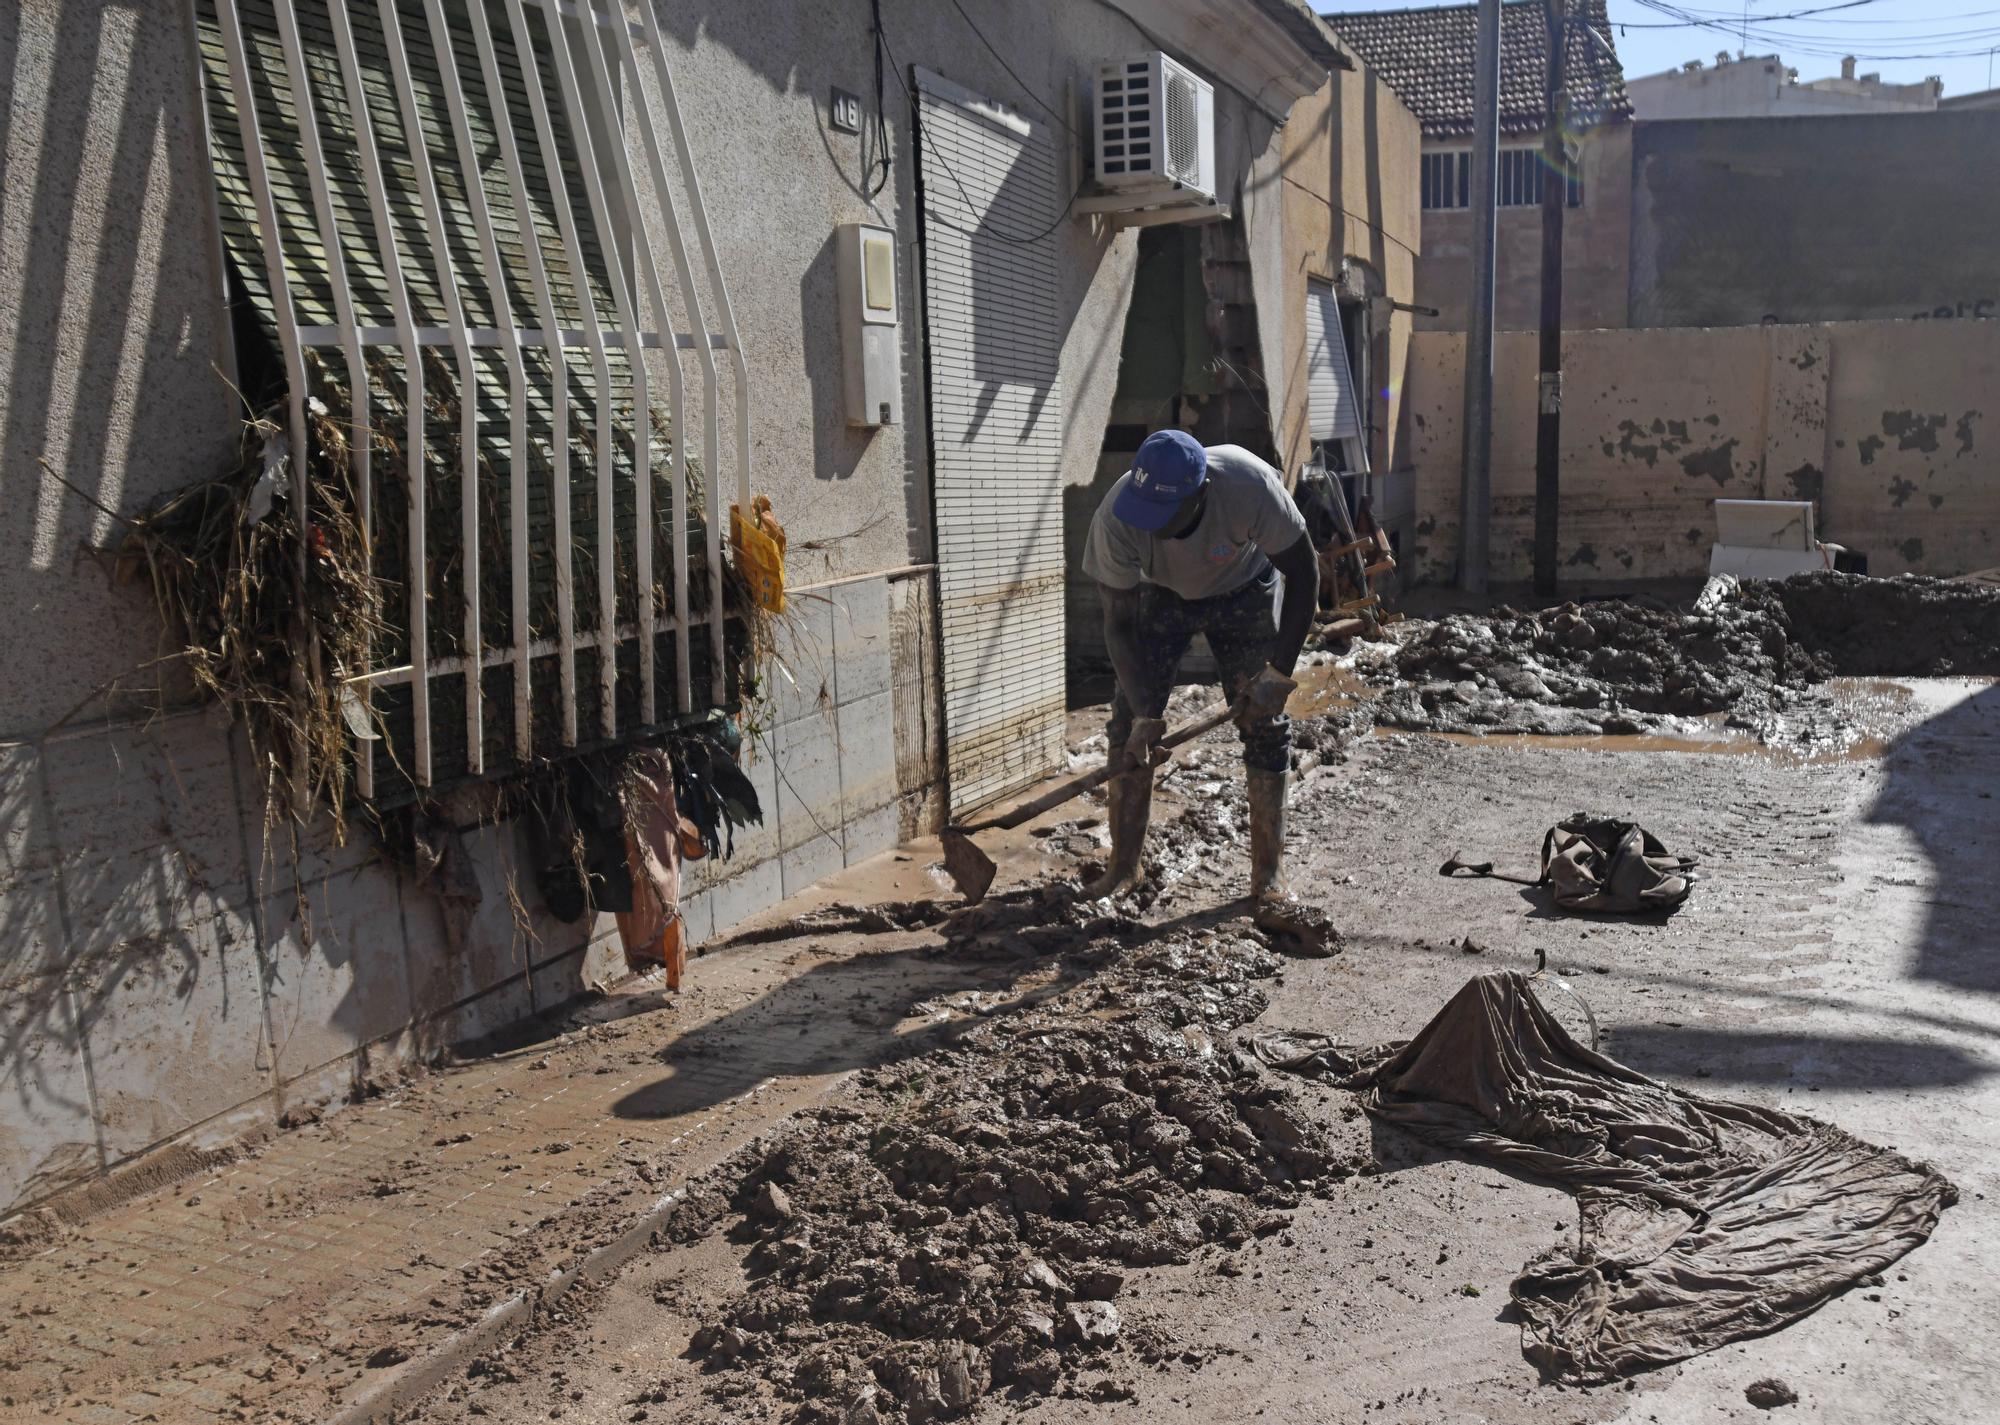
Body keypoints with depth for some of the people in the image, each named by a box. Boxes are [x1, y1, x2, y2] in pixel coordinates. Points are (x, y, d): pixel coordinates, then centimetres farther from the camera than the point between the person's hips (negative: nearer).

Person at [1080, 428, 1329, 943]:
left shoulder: (1250, 485, -40)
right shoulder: (1118, 516, -36)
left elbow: (1304, 577, -25)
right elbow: (1119, 624, -24)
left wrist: (1278, 674, -25)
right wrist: (1145, 713, -32)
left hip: (1243, 590, -1)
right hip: (1160, 593, 1)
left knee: (1266, 726, -8)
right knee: (1129, 723, -9)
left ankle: (1269, 881, -2)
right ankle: (1123, 867, 4)